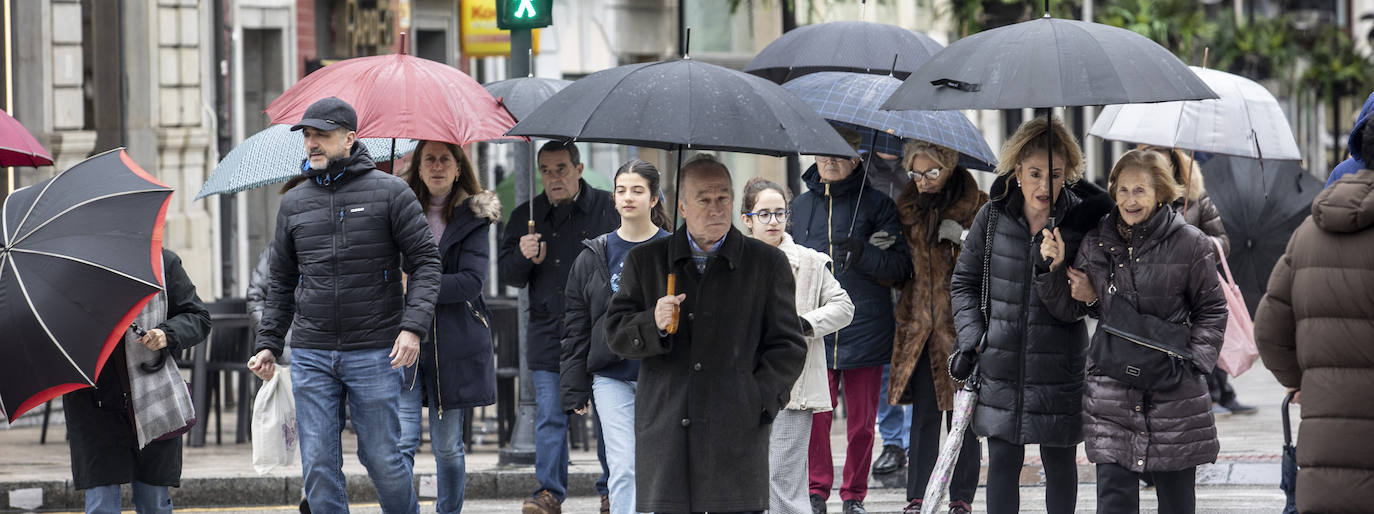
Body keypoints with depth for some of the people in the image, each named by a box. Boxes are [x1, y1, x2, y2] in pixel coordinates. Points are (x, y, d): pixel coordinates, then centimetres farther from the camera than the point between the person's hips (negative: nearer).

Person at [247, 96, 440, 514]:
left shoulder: (390, 192, -1)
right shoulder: (294, 204, 11)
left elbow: (425, 261, -3)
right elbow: (282, 282, 18)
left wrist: (414, 326, -15)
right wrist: (268, 343, 9)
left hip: (375, 353, -3)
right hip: (311, 355, 3)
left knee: (381, 457, 2)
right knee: (318, 464, 0)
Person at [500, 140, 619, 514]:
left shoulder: (607, 209, 2)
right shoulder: (526, 216, 9)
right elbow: (508, 274, 11)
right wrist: (524, 258, -11)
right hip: (548, 333, 2)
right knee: (550, 419, -1)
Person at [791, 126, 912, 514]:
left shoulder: (876, 205, 3)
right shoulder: (799, 207, 12)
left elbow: (901, 267, -1)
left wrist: (864, 255, -18)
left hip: (864, 331, -2)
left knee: (861, 420, 3)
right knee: (816, 416, -1)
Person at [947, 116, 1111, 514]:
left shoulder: (1081, 220, -5)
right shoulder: (992, 218, 0)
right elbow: (964, 282, 10)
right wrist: (971, 339, -1)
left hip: (1059, 370, -1)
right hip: (1000, 366, 1)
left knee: (1059, 463, 8)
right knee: (1004, 462, 3)